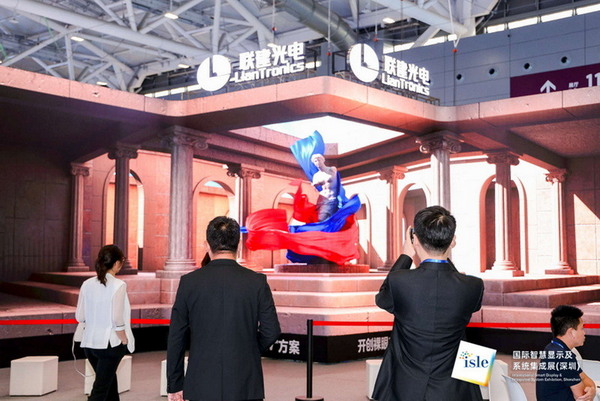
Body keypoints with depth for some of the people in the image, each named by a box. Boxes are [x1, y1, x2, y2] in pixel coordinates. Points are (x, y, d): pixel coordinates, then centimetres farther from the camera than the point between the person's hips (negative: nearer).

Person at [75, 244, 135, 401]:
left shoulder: (87, 284, 1)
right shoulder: (118, 285, -14)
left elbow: (80, 317, 4)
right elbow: (117, 319, -17)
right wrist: (124, 340, -5)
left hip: (89, 343, 6)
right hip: (110, 343, -6)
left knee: (110, 381, 24)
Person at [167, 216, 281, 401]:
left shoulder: (189, 282, -2)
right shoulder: (257, 282, -5)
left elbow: (176, 337, 1)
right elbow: (271, 331, -4)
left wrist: (174, 386, 9)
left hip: (202, 386, 1)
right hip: (245, 386, -1)